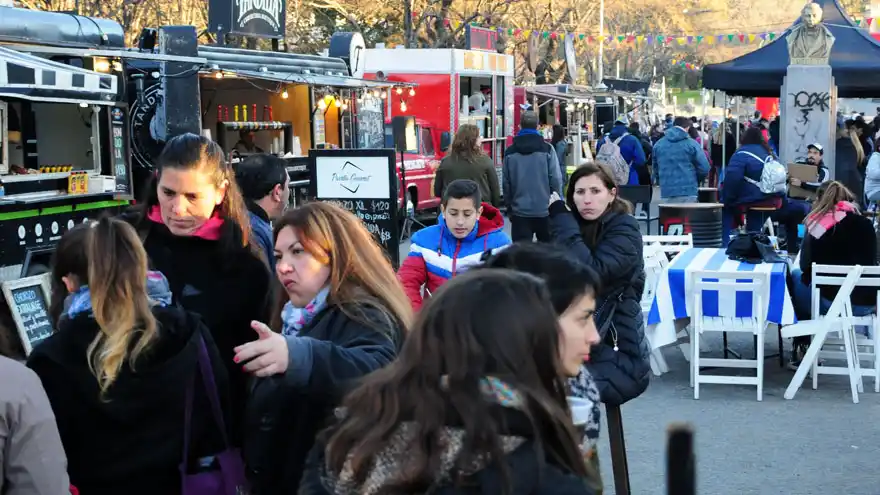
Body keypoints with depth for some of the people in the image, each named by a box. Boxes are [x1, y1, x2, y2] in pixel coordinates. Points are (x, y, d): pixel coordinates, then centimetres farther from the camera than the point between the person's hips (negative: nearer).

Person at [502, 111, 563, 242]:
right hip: (544, 210, -1)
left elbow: (506, 184, 4)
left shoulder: (510, 152, 1)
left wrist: (509, 208, 15)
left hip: (519, 211, 1)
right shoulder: (547, 150, -6)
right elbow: (556, 180, -7)